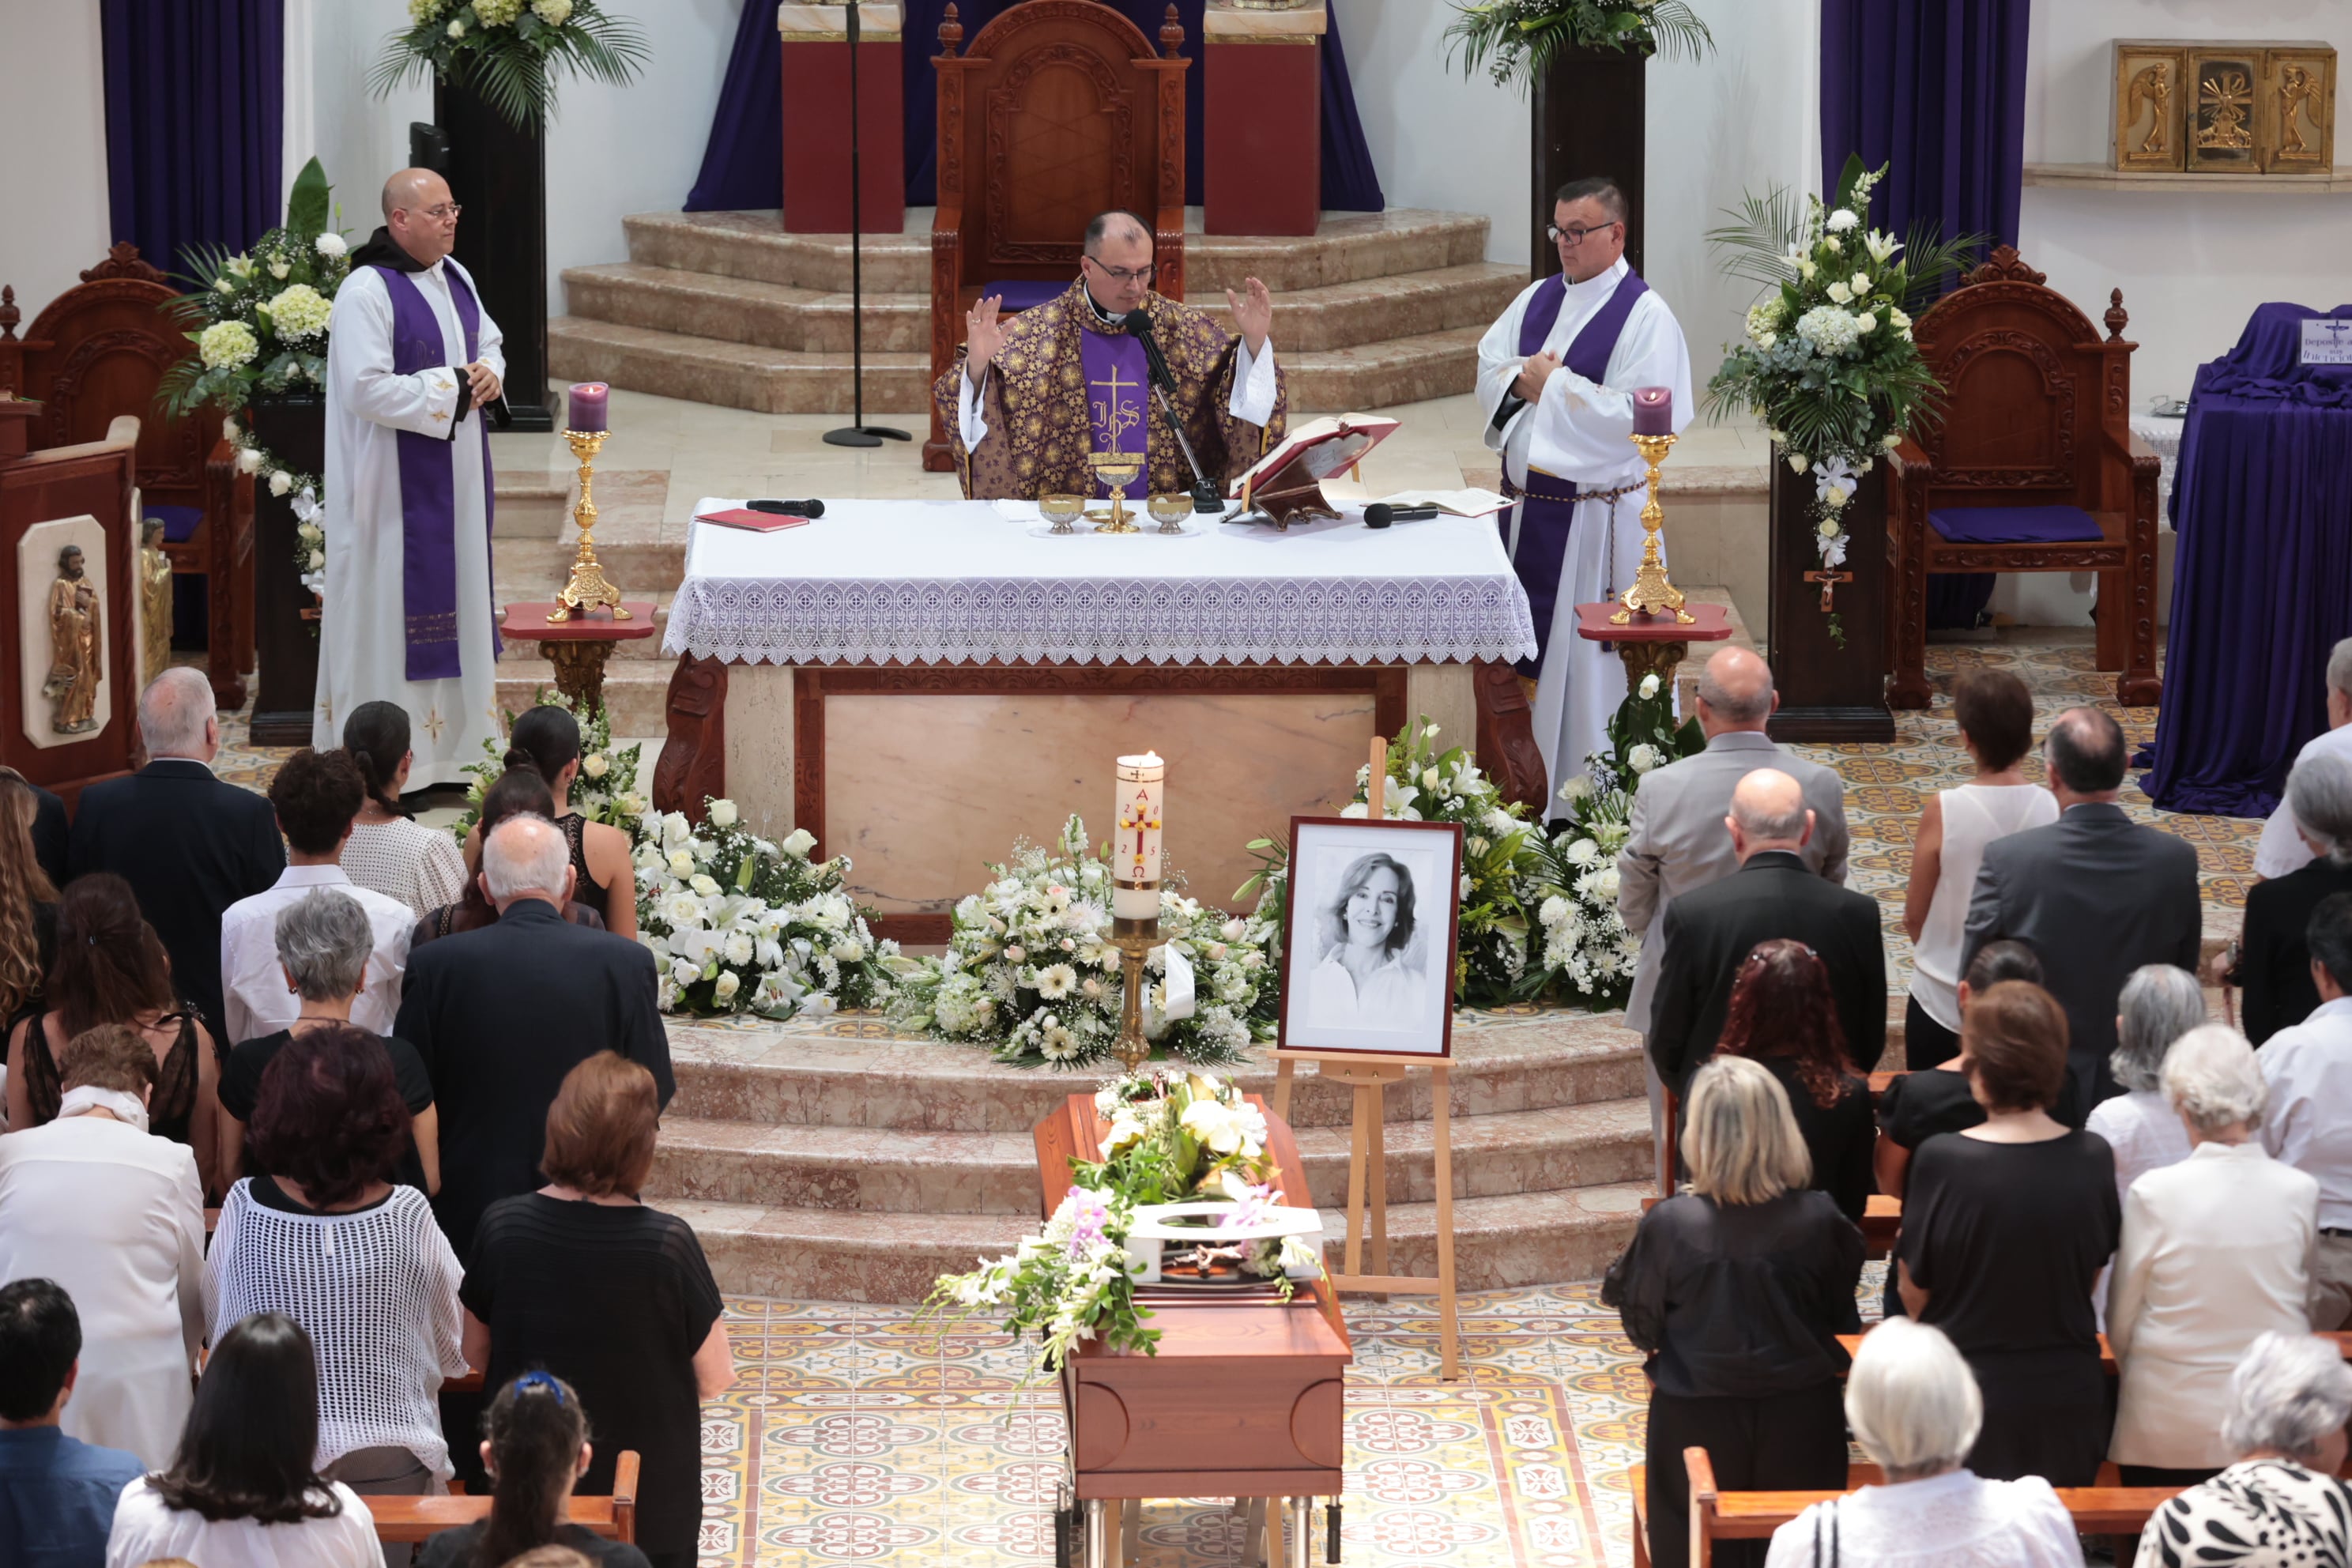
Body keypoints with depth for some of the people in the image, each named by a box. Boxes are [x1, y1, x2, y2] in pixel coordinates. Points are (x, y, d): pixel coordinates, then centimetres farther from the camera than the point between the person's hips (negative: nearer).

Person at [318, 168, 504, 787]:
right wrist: (450, 388, -19)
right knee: (392, 605, -5)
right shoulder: (367, 293, -17)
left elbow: (489, 339, 24)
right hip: (397, 479, -8)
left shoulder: (455, 278, 9)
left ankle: (454, 733, 21)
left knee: (456, 594, 12)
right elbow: (367, 389, -24)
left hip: (455, 475, 8)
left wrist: (489, 372, 1)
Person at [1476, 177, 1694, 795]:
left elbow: (1637, 416, -19)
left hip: (1596, 519, -7)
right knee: (1528, 644, 12)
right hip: (1526, 503, 7)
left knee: (1591, 657, -2)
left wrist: (1551, 385, -15)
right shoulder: (1538, 298, 11)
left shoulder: (1645, 316, -10)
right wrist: (1524, 378, -10)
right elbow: (1489, 368, 11)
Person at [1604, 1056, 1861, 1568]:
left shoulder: (1670, 1225, -21)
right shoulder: (1819, 1221, -17)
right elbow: (1839, 1311, 0)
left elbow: (1641, 1321, -6)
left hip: (1699, 1422, -1)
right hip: (1800, 1417, 1)